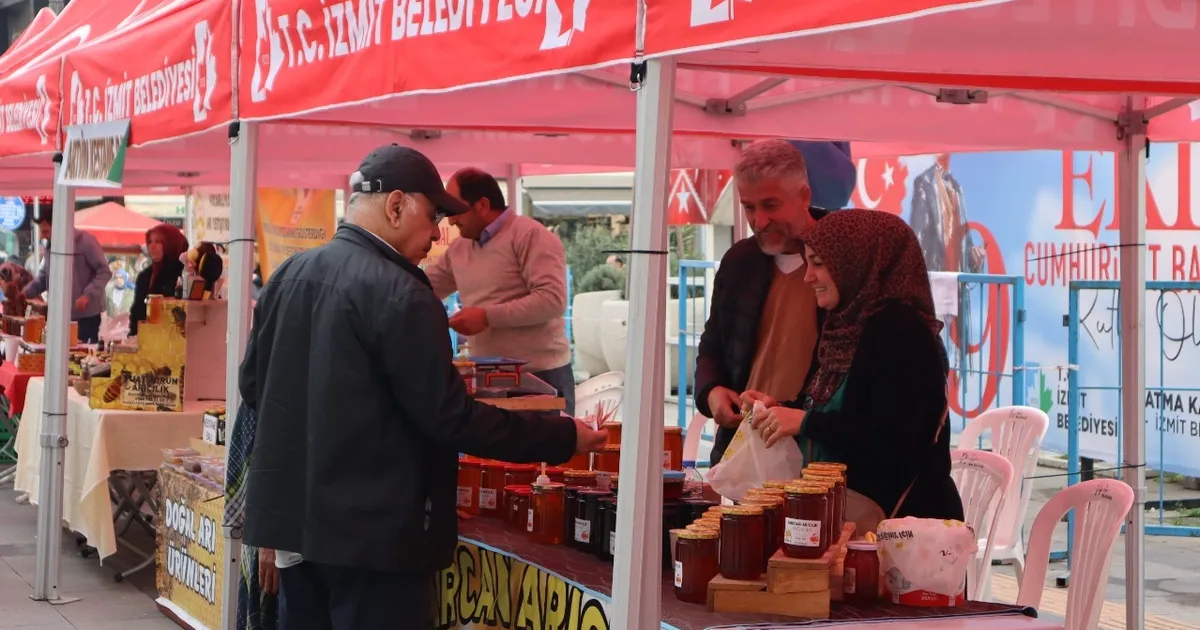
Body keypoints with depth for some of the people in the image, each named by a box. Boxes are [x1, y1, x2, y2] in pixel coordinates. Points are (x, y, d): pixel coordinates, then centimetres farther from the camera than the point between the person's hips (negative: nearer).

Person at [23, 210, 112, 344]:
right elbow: (43, 278, 17)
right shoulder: (51, 246, 11)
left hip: (87, 314, -6)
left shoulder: (86, 241, -11)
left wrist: (87, 295, -24)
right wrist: (25, 292, -1)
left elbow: (104, 272, -13)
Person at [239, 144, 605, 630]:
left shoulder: (288, 275, 6)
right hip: (373, 530, -8)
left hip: (295, 515, 8)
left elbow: (252, 385, 15)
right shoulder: (399, 295, -18)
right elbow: (451, 419, -18)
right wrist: (563, 437, -9)